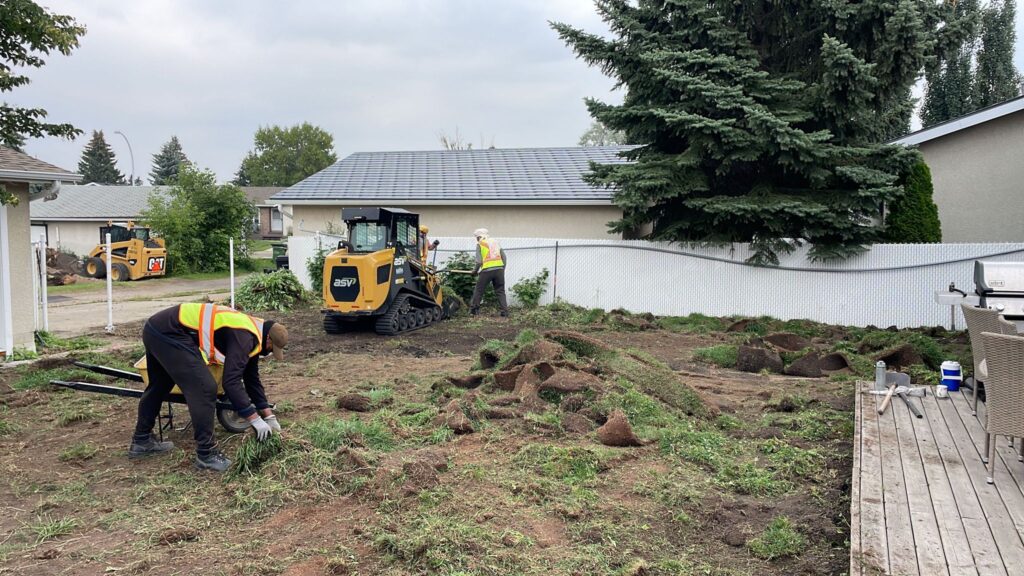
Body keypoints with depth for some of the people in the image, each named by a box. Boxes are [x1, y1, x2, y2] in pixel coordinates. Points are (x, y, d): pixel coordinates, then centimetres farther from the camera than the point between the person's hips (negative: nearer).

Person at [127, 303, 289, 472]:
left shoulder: (251, 331, 14)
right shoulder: (245, 336, -16)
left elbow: (252, 378, 22)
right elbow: (231, 382, -22)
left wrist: (269, 416, 22)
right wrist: (255, 420, -16)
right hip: (170, 333, -11)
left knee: (158, 386, 28)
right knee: (204, 389, -11)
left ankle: (141, 442, 44)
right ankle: (206, 455, -1)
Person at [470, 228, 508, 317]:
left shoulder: (480, 244, 3)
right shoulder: (495, 242, 18)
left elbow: (479, 261, -5)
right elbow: (504, 257, 13)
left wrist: (475, 271, 11)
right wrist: (502, 269, 20)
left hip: (487, 270, -4)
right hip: (499, 269, 4)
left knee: (479, 290, 11)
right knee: (500, 291, 9)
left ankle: (473, 309, 18)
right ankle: (505, 311, 2)